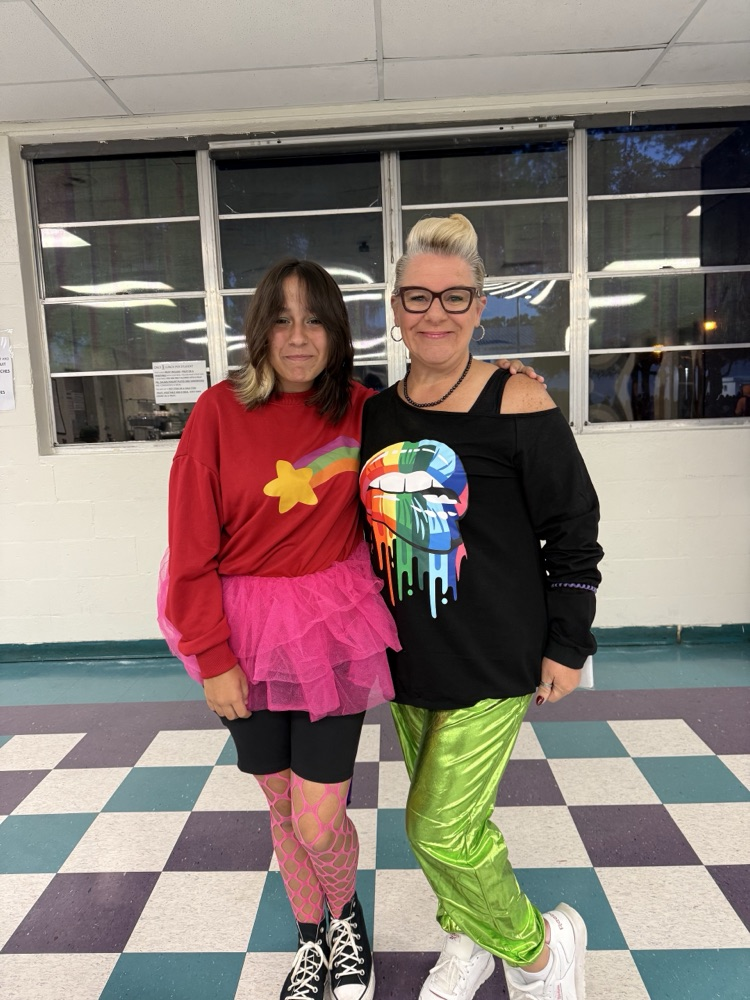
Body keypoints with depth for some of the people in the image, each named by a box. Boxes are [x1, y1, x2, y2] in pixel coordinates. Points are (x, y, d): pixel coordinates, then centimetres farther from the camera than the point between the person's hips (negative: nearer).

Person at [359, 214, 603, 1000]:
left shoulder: (516, 404, -13)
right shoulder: (374, 415, 2)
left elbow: (574, 530, -8)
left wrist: (567, 644, -7)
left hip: (493, 659, -5)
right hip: (408, 659, 6)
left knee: (442, 829, -2)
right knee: (441, 815, 19)